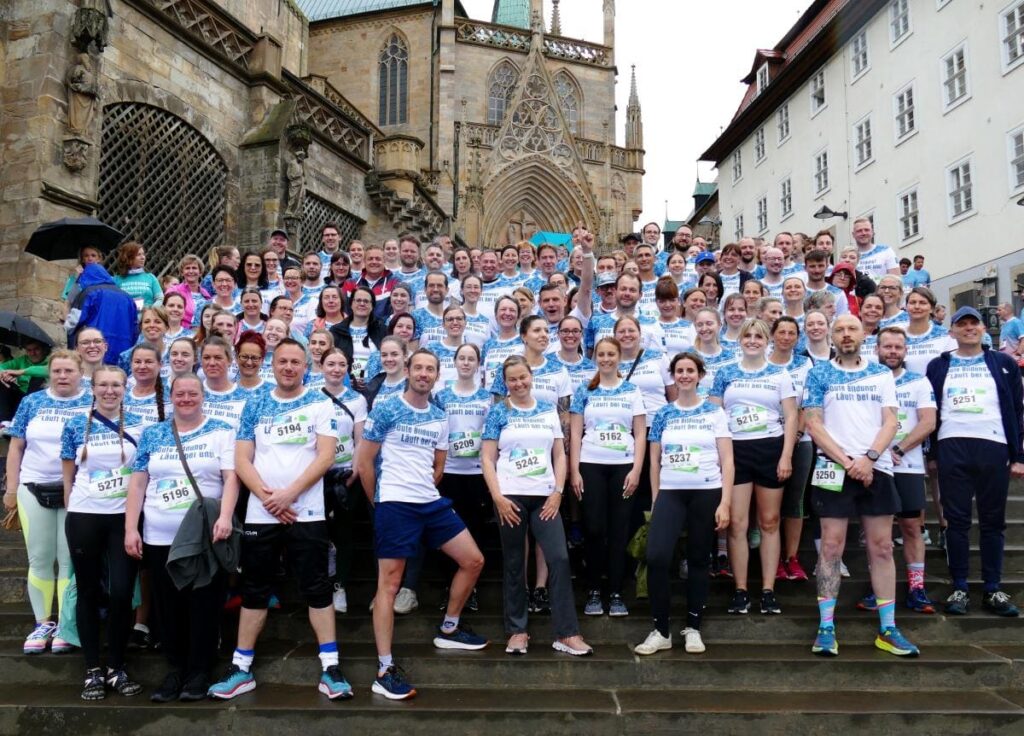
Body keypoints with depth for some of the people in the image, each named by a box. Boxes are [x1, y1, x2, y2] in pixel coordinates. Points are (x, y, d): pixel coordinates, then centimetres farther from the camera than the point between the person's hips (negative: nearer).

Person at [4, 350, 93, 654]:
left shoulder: (93, 404, 1)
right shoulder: (32, 402, 7)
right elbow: (16, 447, 9)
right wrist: (11, 488, 5)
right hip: (34, 489, 2)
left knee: (69, 559, 2)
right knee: (39, 559, 8)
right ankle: (43, 623, 20)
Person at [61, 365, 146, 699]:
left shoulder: (138, 425, 3)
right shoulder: (76, 425, 2)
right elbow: (69, 475, 8)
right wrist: (72, 512, 6)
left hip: (124, 517, 0)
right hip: (84, 516, 0)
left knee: (122, 592, -3)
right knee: (89, 591, 8)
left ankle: (117, 668, 14)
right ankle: (93, 670, 20)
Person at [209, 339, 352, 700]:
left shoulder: (320, 404, 1)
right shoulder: (254, 405, 7)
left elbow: (326, 456, -8)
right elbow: (242, 459, 3)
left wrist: (289, 494, -15)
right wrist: (266, 495, -11)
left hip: (307, 514, -2)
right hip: (260, 514, 2)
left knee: (317, 588, 1)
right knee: (254, 590, 10)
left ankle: (330, 667, 8)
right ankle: (241, 667, 21)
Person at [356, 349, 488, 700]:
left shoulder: (439, 417, 12)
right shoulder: (385, 411, -6)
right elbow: (364, 464, -4)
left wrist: (424, 491, 13)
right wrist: (379, 501, 4)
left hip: (432, 503, 7)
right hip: (394, 505, -6)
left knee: (473, 560, 8)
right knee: (389, 582, -4)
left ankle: (449, 629, 28)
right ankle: (384, 670, 2)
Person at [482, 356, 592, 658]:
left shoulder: (548, 411, 10)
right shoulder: (498, 413, 2)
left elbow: (559, 454, 9)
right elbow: (487, 459, -1)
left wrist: (558, 491, -2)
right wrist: (498, 497, -11)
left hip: (544, 496, 2)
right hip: (511, 496, -2)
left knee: (560, 558, -5)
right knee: (514, 564, 6)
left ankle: (566, 633, 2)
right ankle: (517, 630, 18)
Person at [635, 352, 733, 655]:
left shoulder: (715, 412, 4)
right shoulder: (663, 415, 8)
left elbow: (727, 460, 0)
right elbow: (655, 461, 11)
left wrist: (725, 503, -8)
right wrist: (655, 501, 7)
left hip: (707, 493, -1)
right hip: (670, 493, 1)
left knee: (698, 560, 8)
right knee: (656, 557, -14)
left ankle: (693, 628, 24)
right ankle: (661, 631, 0)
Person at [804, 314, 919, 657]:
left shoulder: (882, 374, 11)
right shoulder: (819, 374, 4)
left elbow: (890, 422, 4)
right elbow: (813, 424, -2)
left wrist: (869, 458, -12)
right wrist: (847, 461, -11)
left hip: (876, 469, 3)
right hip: (833, 469, -2)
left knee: (882, 547, 5)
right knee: (832, 546, -2)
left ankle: (888, 629, 13)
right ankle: (826, 627, 4)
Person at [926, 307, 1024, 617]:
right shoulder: (937, 366, 12)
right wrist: (932, 452, 1)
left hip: (993, 446, 0)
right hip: (952, 446, 0)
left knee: (993, 521, 5)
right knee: (956, 520, 2)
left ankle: (993, 590, 13)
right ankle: (959, 589, 9)